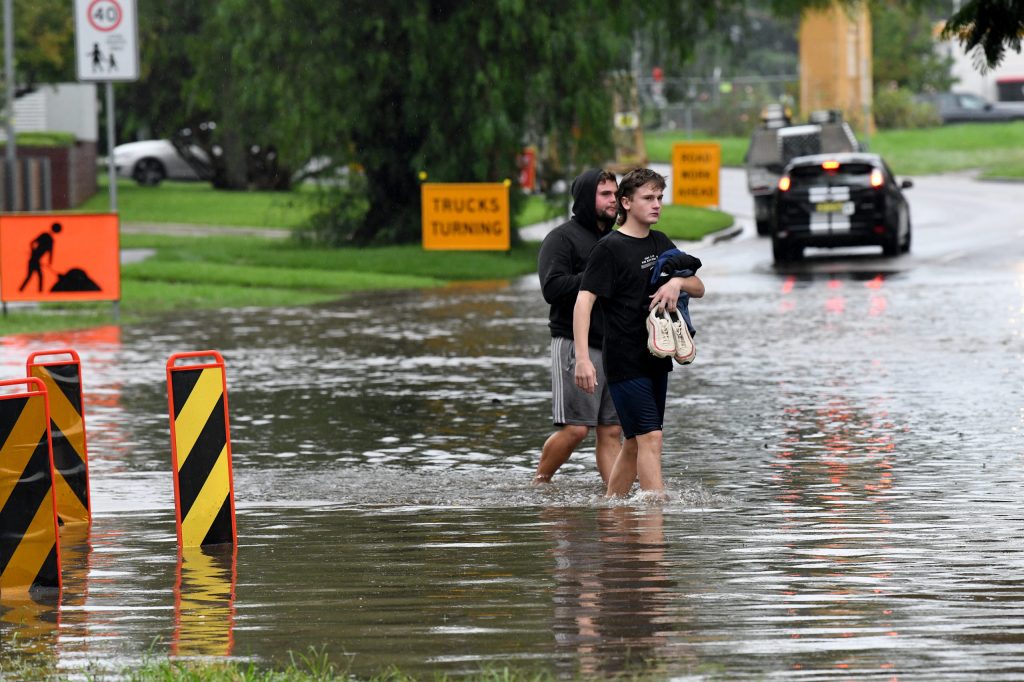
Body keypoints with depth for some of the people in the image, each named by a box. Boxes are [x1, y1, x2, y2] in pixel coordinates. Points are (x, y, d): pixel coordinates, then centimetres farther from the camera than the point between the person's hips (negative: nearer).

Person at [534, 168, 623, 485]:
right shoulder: (562, 238, -5)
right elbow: (553, 288, -17)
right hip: (576, 345, -7)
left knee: (612, 431, 3)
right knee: (575, 428, -10)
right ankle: (539, 483, 6)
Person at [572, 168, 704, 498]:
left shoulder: (660, 243, 13)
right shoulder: (610, 247, -9)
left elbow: (699, 288, 18)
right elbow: (584, 301, -16)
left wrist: (677, 282, -7)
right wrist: (582, 357, -26)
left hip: (656, 357, 7)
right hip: (624, 359, -7)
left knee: (635, 442, 11)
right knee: (650, 436, -15)